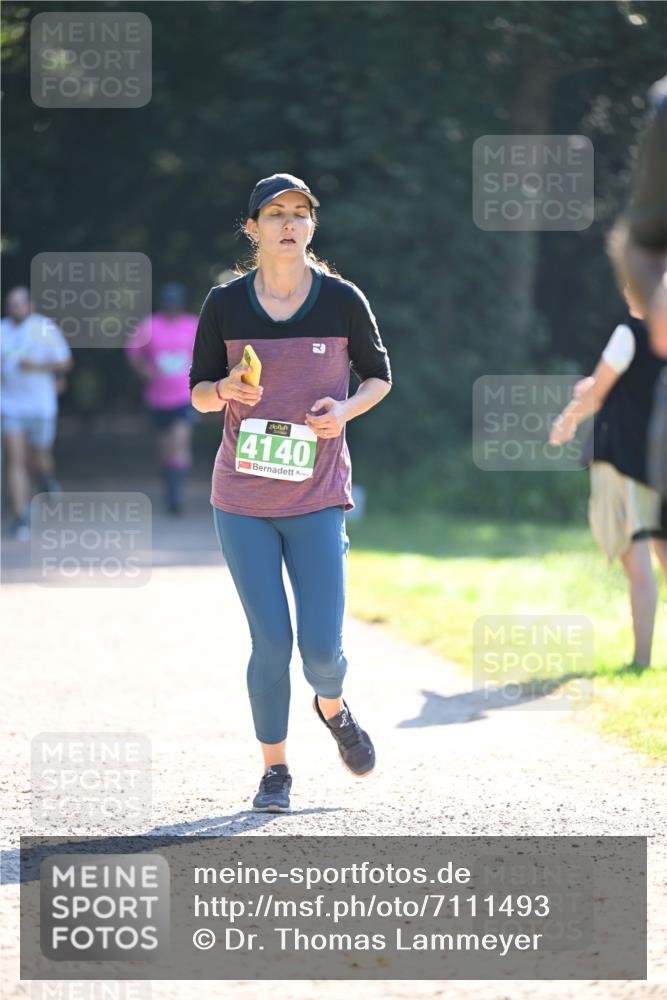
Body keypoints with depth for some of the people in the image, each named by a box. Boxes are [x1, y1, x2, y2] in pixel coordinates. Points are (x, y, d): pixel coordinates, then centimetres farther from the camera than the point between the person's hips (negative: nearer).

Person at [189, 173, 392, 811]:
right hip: (241, 501, 0)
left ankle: (332, 708, 30)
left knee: (322, 649, -7)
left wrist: (345, 410, -9)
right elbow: (199, 392, 8)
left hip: (317, 499, 0)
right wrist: (226, 389, -15)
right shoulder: (224, 304, 0)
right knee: (271, 644, -5)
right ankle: (274, 770, 15)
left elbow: (378, 374, 12)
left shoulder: (342, 300, 0)